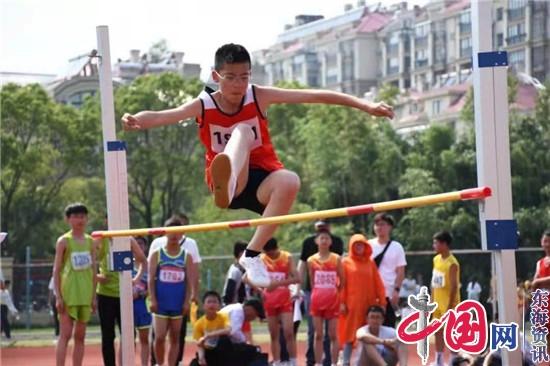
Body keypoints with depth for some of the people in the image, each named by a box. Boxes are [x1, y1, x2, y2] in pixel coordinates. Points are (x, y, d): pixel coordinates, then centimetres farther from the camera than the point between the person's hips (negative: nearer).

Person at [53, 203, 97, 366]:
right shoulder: (64, 241, -2)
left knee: (80, 336, 7)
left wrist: (94, 296, 9)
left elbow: (93, 270, 13)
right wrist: (58, 297, -10)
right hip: (68, 293, -5)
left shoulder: (90, 241, 10)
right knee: (65, 334, -9)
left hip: (85, 295, 5)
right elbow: (56, 270, -4)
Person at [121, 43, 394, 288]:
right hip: (226, 183, -2)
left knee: (289, 181, -35)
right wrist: (136, 121, -47)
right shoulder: (203, 106, -8)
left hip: (260, 181, 2)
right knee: (242, 132, -29)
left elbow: (313, 96, -11)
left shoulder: (259, 97, -6)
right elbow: (162, 116, -24)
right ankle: (227, 185, -67)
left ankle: (253, 254, -24)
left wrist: (365, 106, -17)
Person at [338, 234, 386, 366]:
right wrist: (341, 303, -10)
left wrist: (382, 302, 0)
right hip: (352, 305, -3)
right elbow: (341, 284, -1)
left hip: (369, 304, 3)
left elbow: (378, 284, 7)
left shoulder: (370, 263, 11)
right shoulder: (346, 262, 3)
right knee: (350, 334, -4)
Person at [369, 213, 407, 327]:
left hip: (388, 293, -2)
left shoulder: (396, 247, 1)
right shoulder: (369, 245, 6)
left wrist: (396, 290, -11)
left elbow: (400, 272, 0)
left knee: (388, 326, 1)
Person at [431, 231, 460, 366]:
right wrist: (431, 302, 13)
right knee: (438, 331, 12)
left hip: (449, 303, -8)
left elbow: (454, 287, -20)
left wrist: (449, 308, -23)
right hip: (437, 303, 8)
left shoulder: (452, 263, -18)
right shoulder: (436, 259, 7)